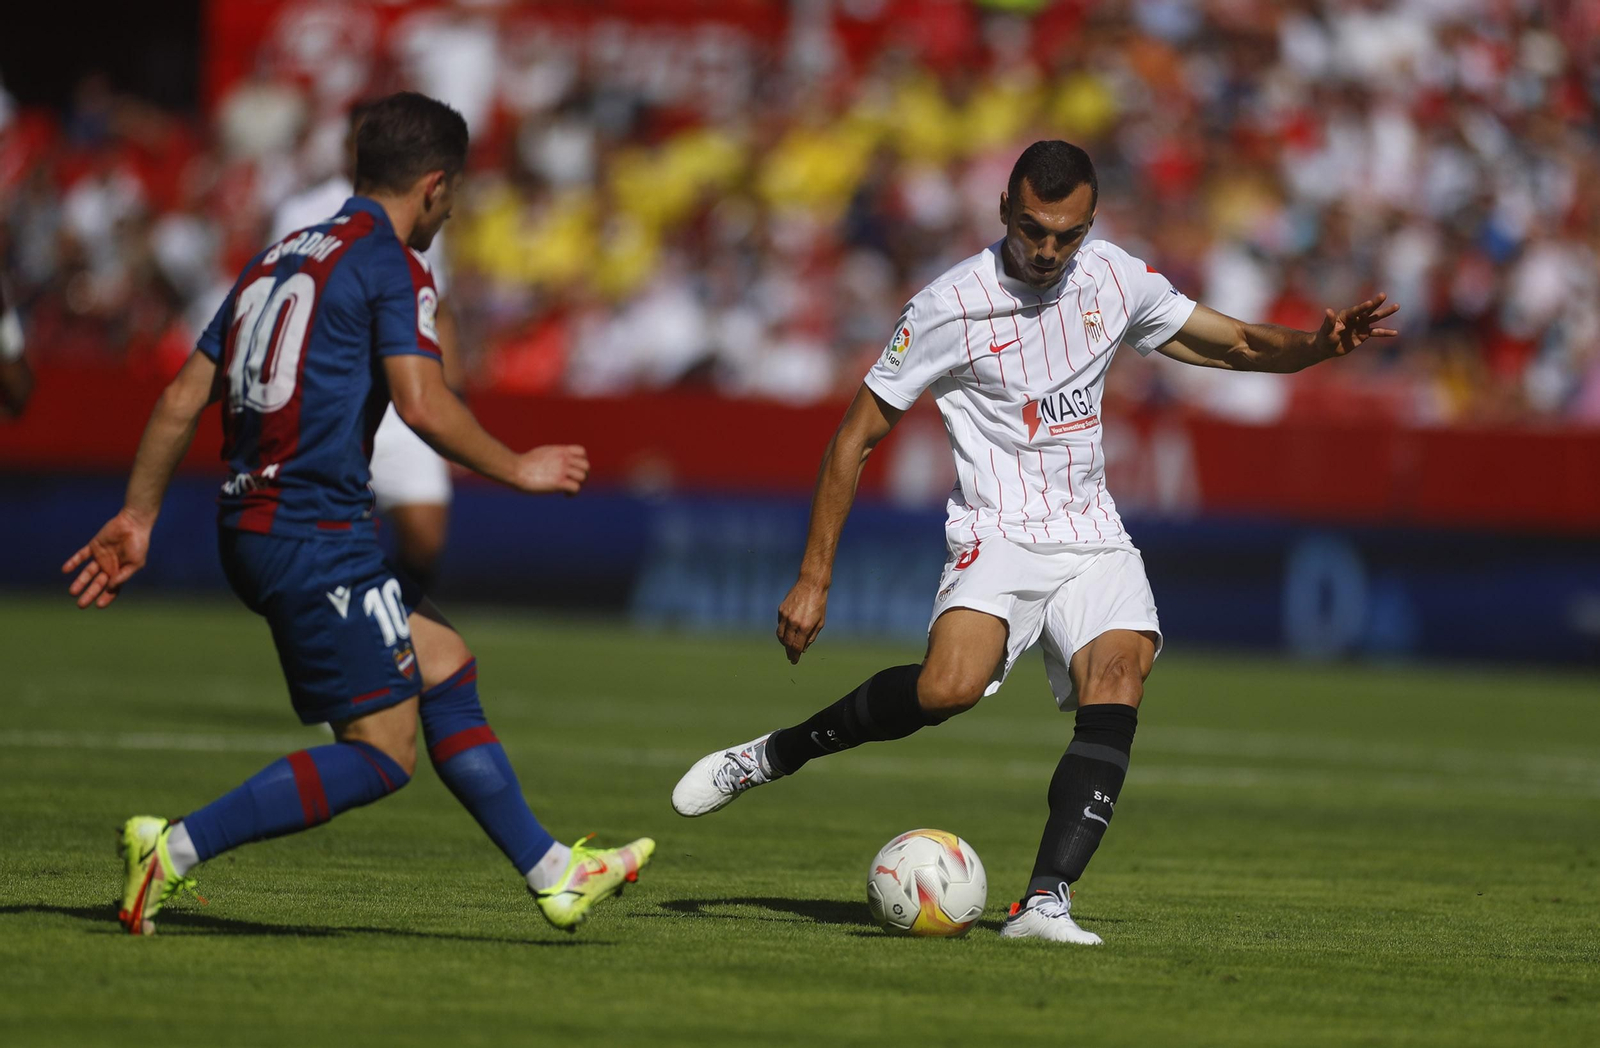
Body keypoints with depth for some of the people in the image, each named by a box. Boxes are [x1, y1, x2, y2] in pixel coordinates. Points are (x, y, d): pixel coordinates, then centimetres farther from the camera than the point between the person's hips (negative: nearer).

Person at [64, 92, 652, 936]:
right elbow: (422, 404, -17)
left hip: (249, 526, 10)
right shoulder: (389, 262, -6)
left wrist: (137, 518, 20)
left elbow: (183, 397, 16)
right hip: (316, 538, -10)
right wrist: (518, 470, -4)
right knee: (383, 752, -7)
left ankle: (553, 874, 21)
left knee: (445, 665, 17)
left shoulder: (278, 259, 18)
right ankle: (174, 848, -13)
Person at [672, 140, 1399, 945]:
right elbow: (856, 436, -3)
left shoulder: (1116, 280, 5)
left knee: (1118, 680, -24)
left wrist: (1319, 344, -5)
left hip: (1094, 543, 4)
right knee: (949, 687, -32)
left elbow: (1233, 344, 17)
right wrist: (813, 580, -5)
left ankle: (1045, 902, -30)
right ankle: (772, 756, -10)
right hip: (998, 537, -4)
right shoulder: (949, 306, -8)